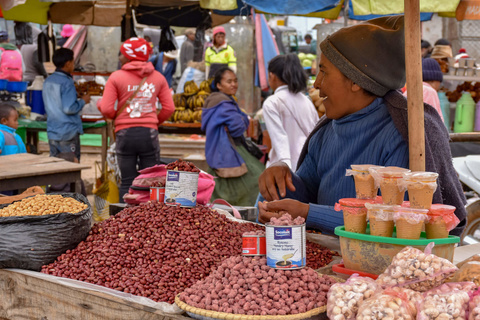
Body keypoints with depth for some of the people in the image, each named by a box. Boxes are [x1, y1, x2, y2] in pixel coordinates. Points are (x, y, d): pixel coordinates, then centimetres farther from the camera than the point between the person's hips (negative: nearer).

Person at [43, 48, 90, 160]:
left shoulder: (48, 81, 9)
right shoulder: (67, 82, -15)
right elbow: (69, 108, -22)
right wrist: (83, 101, -6)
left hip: (52, 133, 8)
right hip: (68, 133, -8)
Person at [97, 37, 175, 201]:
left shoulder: (116, 77, -2)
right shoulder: (158, 77, 7)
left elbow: (106, 109, -7)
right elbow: (169, 108, 5)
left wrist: (99, 103, 15)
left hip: (125, 133, -1)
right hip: (149, 133, 1)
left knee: (127, 182, 5)